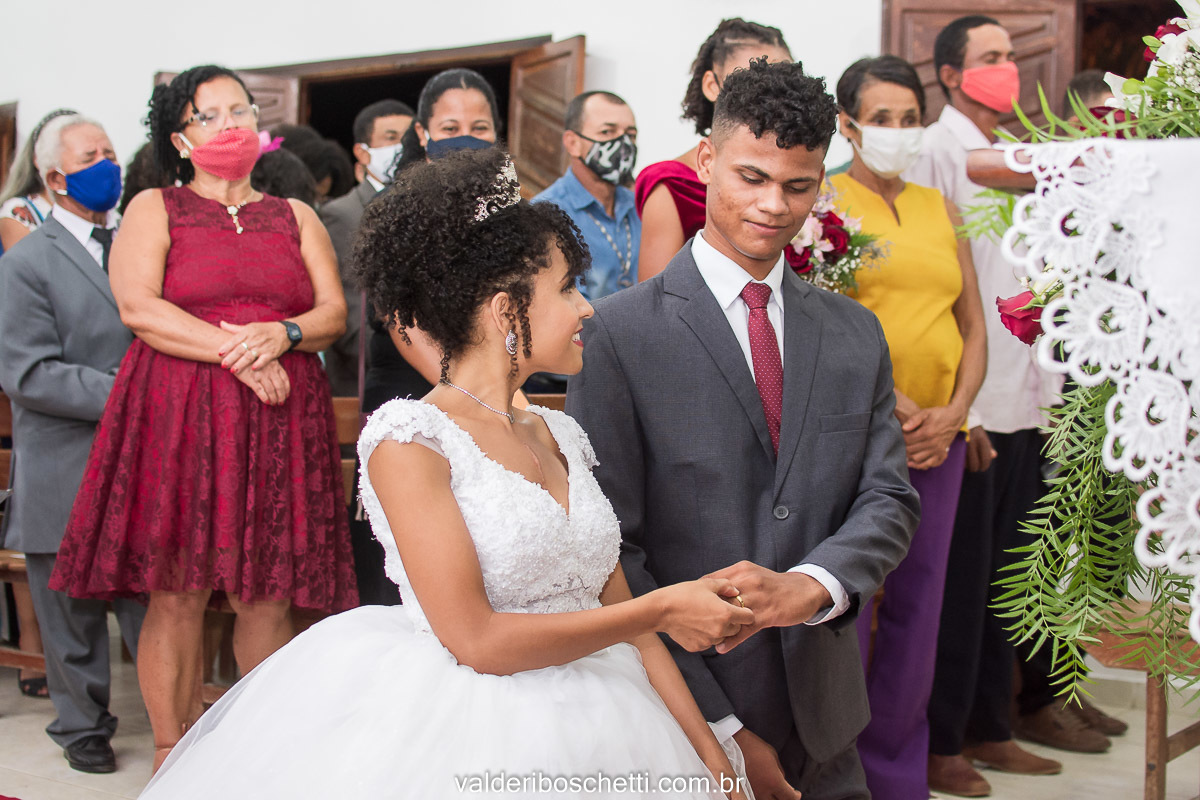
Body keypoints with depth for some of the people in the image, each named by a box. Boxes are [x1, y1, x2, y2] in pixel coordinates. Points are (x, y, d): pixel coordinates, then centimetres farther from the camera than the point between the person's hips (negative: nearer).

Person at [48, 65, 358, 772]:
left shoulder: (296, 216, 19)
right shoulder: (154, 209, 10)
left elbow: (335, 314, 10)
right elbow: (138, 308, -5)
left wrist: (281, 334, -11)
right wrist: (233, 353, -12)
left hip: (280, 420, 2)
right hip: (177, 420, -2)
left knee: (268, 597, 0)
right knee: (177, 594, -4)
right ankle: (173, 757, 8)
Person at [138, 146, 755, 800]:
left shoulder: (558, 437, 8)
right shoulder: (408, 441, -12)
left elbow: (620, 616, 7)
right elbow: (476, 639, -17)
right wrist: (663, 610, -12)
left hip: (590, 738, 6)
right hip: (471, 745, -6)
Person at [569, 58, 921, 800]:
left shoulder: (856, 333, 7)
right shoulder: (621, 332, -9)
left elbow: (889, 499, 2)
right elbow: (608, 546, -12)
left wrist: (812, 585, -20)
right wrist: (717, 727, -14)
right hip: (684, 708, -4)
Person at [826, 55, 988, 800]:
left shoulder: (941, 208, 15)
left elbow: (974, 327, 14)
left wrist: (951, 413, -2)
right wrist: (895, 409, -16)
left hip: (939, 439, 5)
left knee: (918, 609, 10)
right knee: (843, 604, -3)